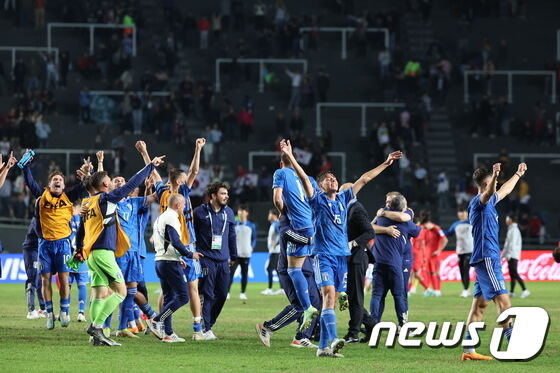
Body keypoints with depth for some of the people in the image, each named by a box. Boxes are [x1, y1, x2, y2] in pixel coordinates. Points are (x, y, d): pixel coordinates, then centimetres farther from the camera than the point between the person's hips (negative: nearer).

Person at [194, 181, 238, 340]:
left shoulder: (228, 212, 11)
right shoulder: (200, 212, -4)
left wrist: (233, 256, 23)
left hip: (223, 260, 5)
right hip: (206, 260, -5)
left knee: (222, 295, 4)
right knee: (208, 295, -7)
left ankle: (208, 325, 18)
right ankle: (206, 329, -3)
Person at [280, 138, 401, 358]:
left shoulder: (343, 199, 16)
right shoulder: (317, 200, 2)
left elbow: (364, 179, 20)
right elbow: (303, 178, -10)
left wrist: (386, 163, 24)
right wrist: (290, 157, -21)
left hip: (342, 255, 6)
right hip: (324, 255, -5)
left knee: (334, 299, 4)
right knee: (329, 294, -20)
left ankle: (323, 347, 6)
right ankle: (332, 339, -33)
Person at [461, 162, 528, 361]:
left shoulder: (487, 202, 20)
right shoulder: (479, 201, -9)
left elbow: (504, 190, 40)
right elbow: (488, 194, -35)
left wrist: (518, 174, 53)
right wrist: (494, 176, -54)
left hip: (486, 259, 11)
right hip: (487, 258, -11)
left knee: (479, 305, 7)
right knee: (503, 301, -15)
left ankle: (468, 351, 6)